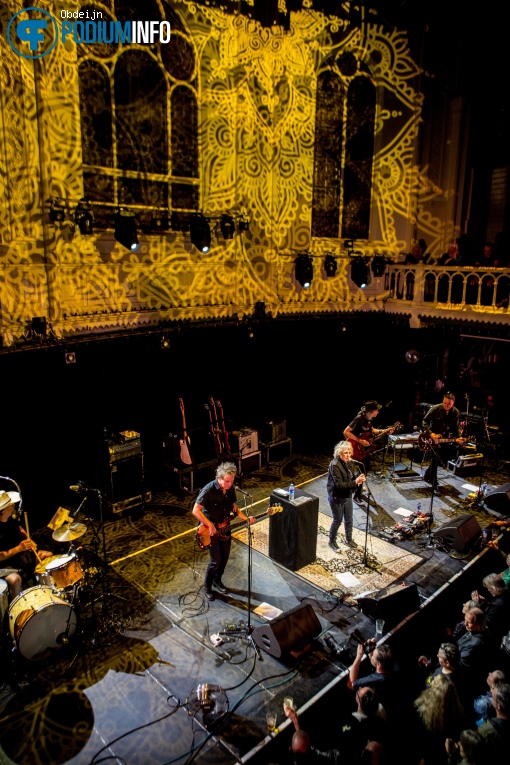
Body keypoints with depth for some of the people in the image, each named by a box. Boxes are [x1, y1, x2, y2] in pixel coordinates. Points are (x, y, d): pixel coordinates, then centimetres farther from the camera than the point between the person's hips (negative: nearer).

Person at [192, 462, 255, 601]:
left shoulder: (231, 489, -6)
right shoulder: (209, 490, -26)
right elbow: (196, 510, -26)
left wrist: (245, 519, -4)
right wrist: (210, 525, -26)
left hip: (224, 528, 6)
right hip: (211, 530, -6)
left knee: (225, 557, 15)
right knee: (216, 560, -3)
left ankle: (217, 580, 40)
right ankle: (207, 586, 21)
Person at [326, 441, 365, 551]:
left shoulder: (349, 462, -3)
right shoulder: (335, 465, -25)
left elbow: (355, 474, 3)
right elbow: (339, 484, -28)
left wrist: (359, 478, -20)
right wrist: (355, 482, -33)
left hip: (347, 496, 7)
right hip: (336, 497, -6)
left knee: (349, 519, 19)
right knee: (337, 520, 9)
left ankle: (349, 539, 41)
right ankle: (332, 541, 31)